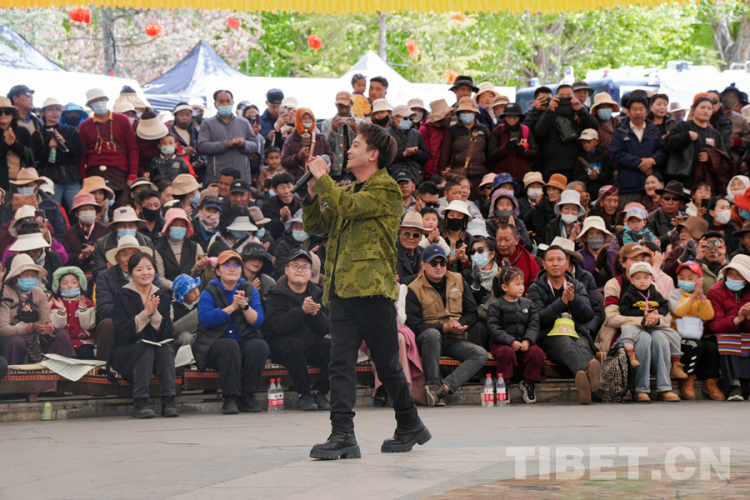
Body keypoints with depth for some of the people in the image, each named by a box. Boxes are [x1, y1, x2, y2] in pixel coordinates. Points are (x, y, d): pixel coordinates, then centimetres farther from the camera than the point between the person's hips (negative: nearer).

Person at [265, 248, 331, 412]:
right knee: (295, 345, -37)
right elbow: (277, 326, -19)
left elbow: (325, 329, -1)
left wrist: (315, 313, -21)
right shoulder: (277, 294, -3)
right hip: (281, 345, -4)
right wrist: (302, 311, -29)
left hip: (312, 345, 4)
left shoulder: (317, 293, 10)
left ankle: (320, 392, -10)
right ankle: (304, 395, -21)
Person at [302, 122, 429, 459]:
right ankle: (343, 435, -6)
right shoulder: (348, 191, 22)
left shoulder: (386, 188, -4)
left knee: (386, 365, 3)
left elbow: (348, 207, -19)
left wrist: (322, 178, -8)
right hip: (342, 289, 7)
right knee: (340, 363, -4)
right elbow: (314, 225, 20)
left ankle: (410, 425, 21)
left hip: (371, 288, -7)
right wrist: (312, 191, 4)